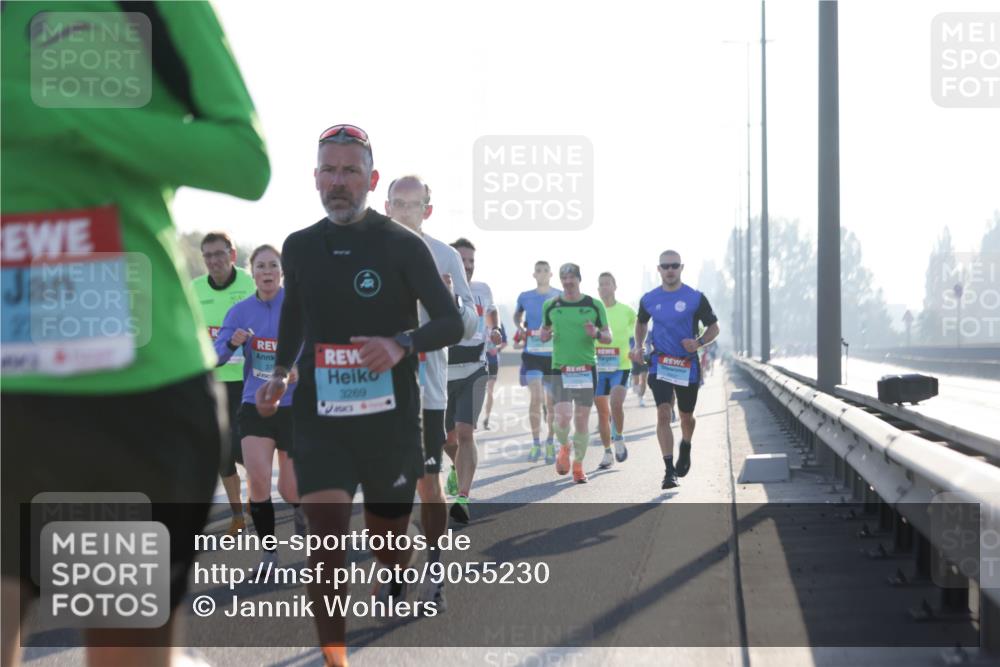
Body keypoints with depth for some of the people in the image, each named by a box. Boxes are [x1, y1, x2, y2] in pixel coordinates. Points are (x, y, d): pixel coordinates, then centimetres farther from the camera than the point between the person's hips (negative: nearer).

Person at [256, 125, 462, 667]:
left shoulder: (402, 246, -6)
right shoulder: (299, 247, 5)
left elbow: (451, 322, -8)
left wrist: (401, 345, -27)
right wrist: (280, 373, 8)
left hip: (391, 419, -1)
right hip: (320, 422, 2)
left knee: (388, 544, 13)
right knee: (325, 541, -15)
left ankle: (396, 588, 50)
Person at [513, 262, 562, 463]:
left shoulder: (561, 297, 2)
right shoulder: (525, 297, 5)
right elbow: (517, 314, 25)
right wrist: (519, 327, 5)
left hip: (555, 353, 1)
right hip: (532, 353, -1)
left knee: (552, 401, 7)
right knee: (536, 398, -13)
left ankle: (550, 443, 23)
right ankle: (536, 443, 0)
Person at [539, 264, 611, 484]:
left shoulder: (594, 305, 2)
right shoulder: (550, 305, 6)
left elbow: (608, 337, 6)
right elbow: (544, 331, 19)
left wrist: (596, 334, -16)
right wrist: (545, 334, -5)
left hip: (587, 368, 0)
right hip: (560, 368, 0)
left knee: (582, 419, 2)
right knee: (563, 417, -14)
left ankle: (578, 464, 18)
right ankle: (564, 446, 18)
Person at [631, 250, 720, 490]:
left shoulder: (695, 298, -5)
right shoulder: (649, 299, 2)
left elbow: (714, 327, 2)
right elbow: (641, 322, 22)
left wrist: (699, 342, -17)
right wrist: (638, 346, 7)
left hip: (687, 366, 0)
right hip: (660, 365, 0)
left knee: (686, 417, 15)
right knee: (663, 414, -15)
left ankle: (685, 449, 47)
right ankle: (669, 470, -17)